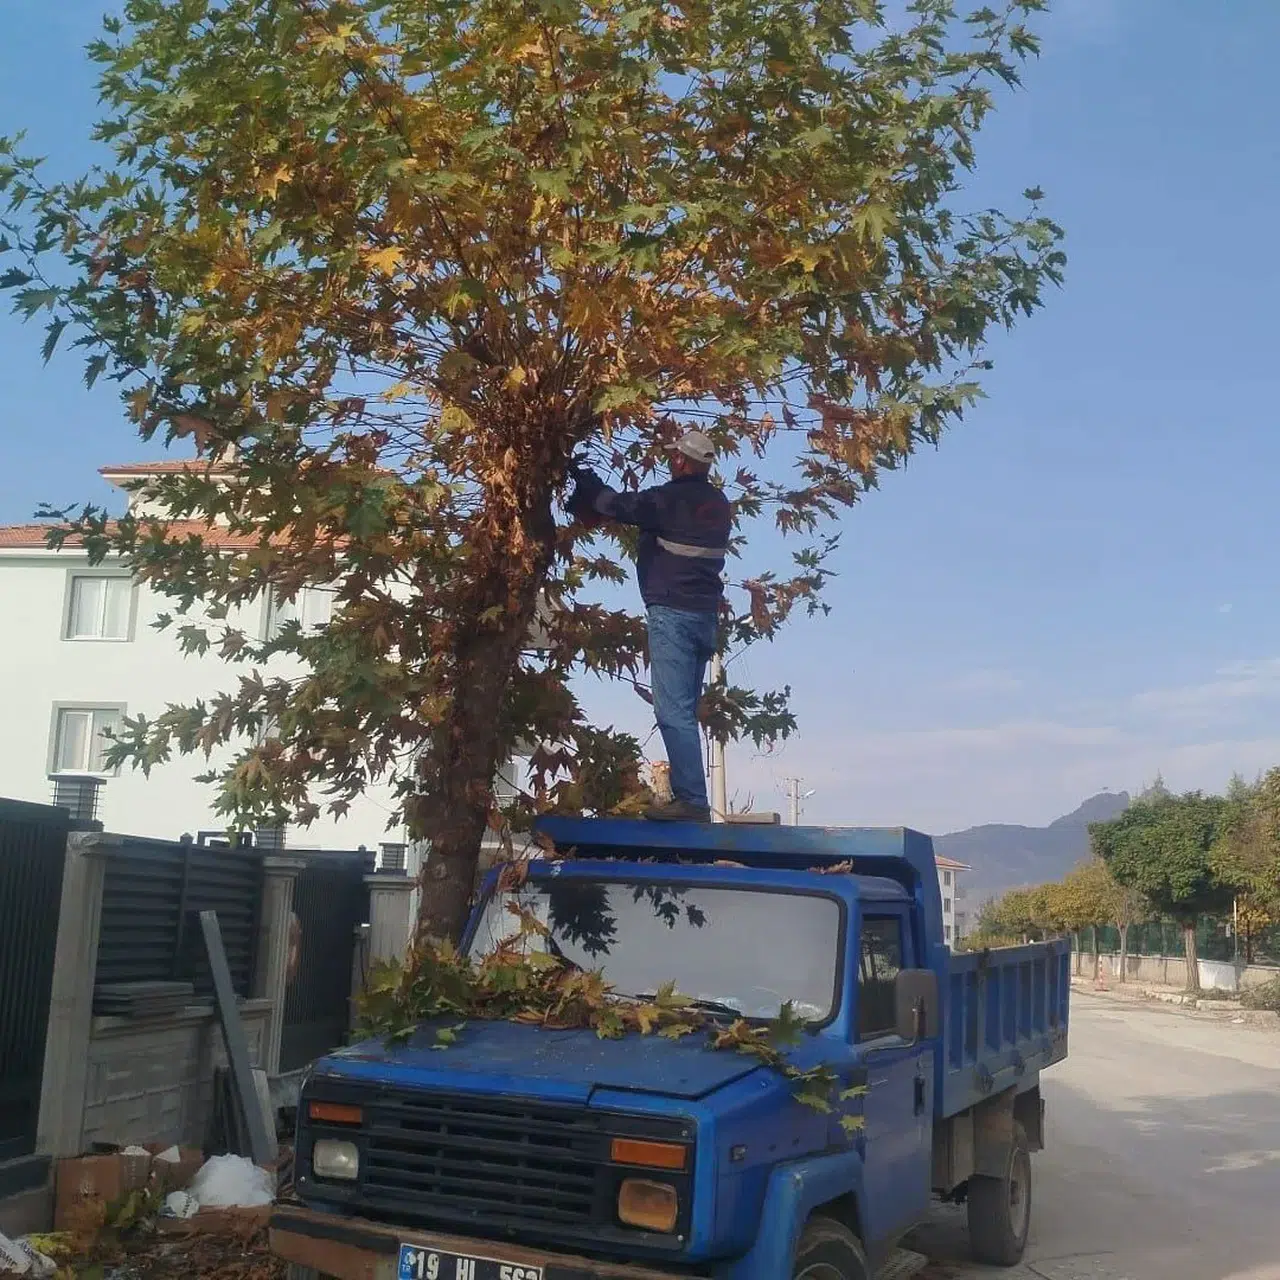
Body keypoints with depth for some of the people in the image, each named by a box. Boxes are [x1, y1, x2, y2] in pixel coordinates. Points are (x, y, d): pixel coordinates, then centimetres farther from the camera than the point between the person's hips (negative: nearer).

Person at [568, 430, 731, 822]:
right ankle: (690, 798, 12)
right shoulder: (718, 504, 13)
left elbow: (617, 506, -11)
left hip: (673, 613, -8)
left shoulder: (670, 499, -12)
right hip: (706, 615, 9)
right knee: (684, 711, 12)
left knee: (673, 710, -11)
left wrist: (583, 480, 8)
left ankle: (692, 800, -17)